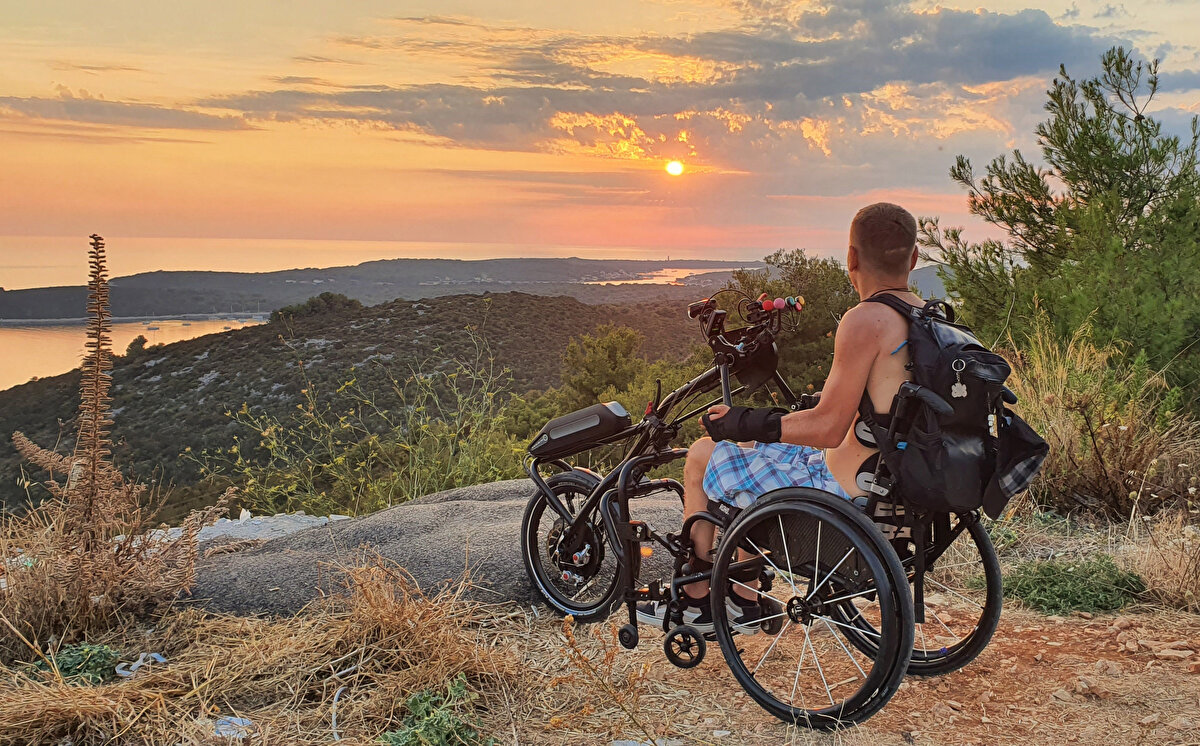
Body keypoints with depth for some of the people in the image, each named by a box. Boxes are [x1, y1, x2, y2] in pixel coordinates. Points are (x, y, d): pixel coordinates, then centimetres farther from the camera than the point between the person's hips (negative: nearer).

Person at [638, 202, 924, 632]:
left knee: (702, 456, 8)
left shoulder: (865, 321, -23)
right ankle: (743, 600, 33)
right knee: (746, 450, 27)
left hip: (848, 492, -9)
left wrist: (743, 423, -10)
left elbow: (827, 429, -23)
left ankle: (695, 600, 21)